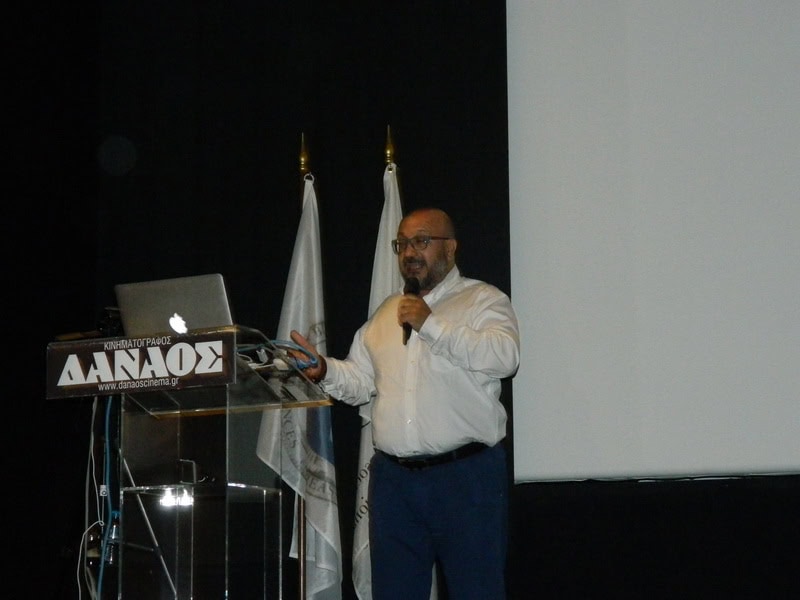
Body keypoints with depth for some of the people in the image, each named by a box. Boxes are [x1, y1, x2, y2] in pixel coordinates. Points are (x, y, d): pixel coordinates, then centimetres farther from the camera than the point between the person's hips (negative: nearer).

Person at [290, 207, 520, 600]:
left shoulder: (483, 300, 2)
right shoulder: (386, 312, 21)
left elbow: (505, 356, -16)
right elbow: (360, 383, 18)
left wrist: (432, 325, -15)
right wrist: (325, 370, -3)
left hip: (465, 477, -5)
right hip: (393, 478, 5)